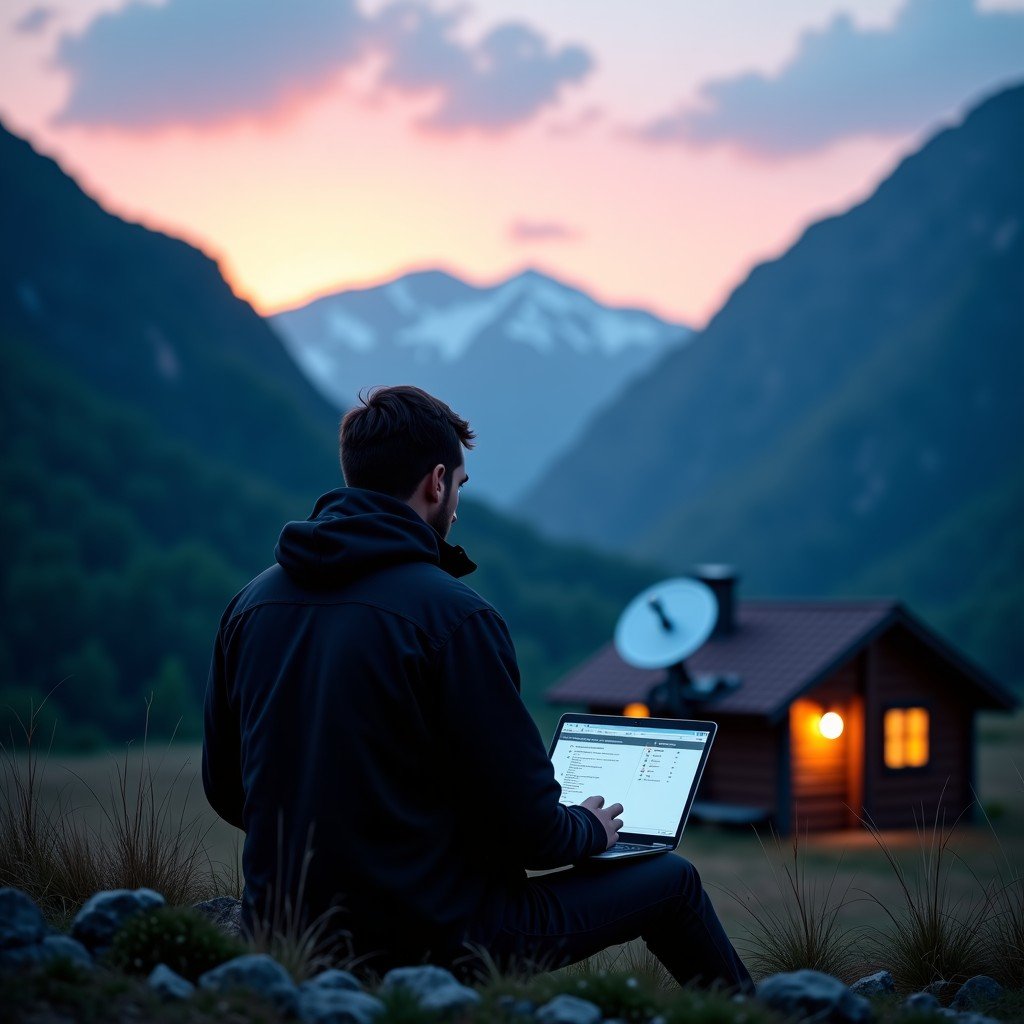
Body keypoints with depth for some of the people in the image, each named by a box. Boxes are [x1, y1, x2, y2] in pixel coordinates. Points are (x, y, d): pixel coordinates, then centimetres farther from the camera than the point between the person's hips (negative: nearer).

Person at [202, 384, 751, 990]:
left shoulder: (250, 604, 2)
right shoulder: (453, 615, -17)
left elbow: (225, 790, 12)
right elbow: (528, 824, -15)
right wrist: (590, 829, 8)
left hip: (285, 933, 7)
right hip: (430, 937, -7)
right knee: (671, 881, 13)